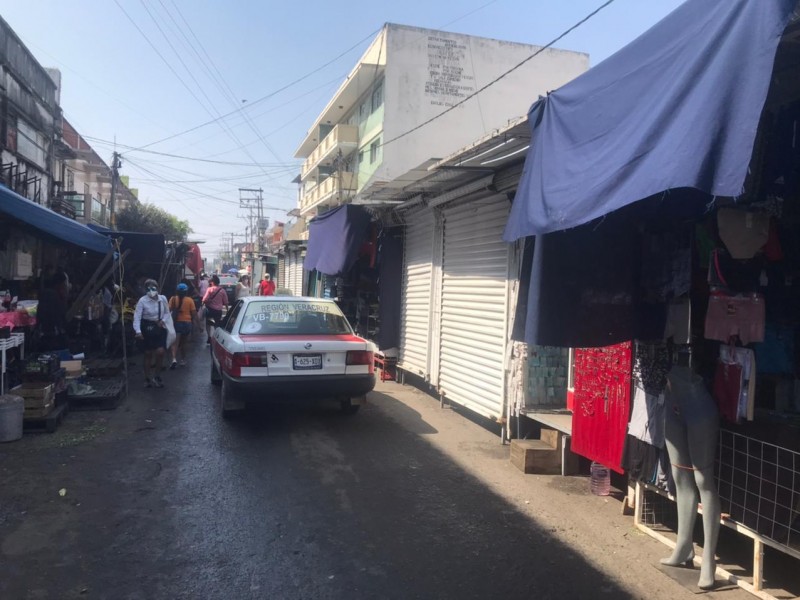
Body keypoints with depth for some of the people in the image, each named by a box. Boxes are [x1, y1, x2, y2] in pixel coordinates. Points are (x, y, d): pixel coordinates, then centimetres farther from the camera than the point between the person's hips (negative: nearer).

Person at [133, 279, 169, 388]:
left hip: (159, 327, 2)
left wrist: (162, 320, -9)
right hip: (147, 327, -2)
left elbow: (167, 312, 10)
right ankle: (147, 378, 22)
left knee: (160, 352, -9)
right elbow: (137, 316, -18)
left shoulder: (163, 299, -6)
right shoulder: (142, 300, -16)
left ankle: (157, 376, 11)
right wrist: (138, 331, -29)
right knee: (148, 354, 7)